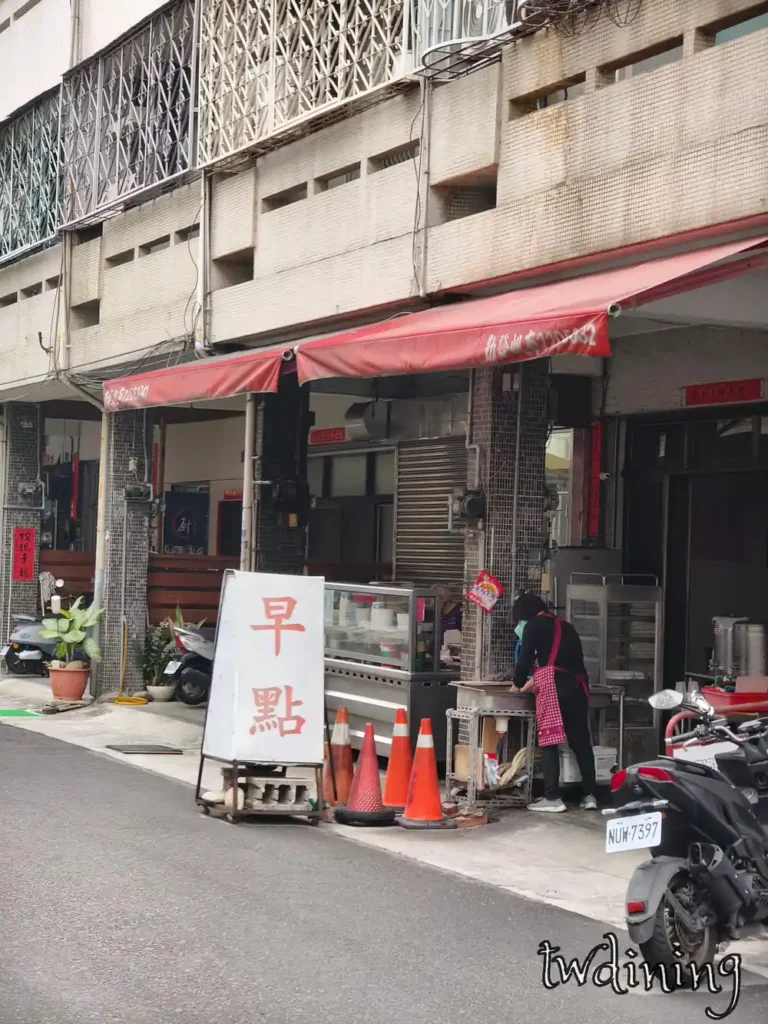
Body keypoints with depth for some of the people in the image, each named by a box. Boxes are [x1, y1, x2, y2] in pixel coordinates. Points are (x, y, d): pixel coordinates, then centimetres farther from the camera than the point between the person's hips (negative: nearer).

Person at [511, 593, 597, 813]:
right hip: (577, 686, 6)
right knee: (581, 741, 8)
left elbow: (525, 660, 1)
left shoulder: (533, 626, 6)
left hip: (553, 686, -6)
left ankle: (552, 798, -6)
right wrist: (535, 680, 39)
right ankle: (589, 795, 8)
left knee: (549, 741, -3)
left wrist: (518, 683, 21)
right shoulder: (566, 627, 26)